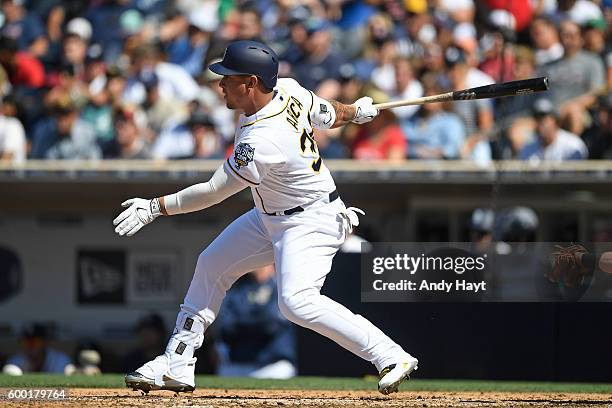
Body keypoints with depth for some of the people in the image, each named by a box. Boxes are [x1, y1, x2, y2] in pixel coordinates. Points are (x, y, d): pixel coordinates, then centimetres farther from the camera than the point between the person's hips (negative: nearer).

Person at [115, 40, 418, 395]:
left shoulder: (262, 143, -33)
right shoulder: (288, 89, -11)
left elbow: (213, 192, -24)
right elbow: (328, 115, 8)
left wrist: (156, 207, -17)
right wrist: (357, 112, 29)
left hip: (311, 222, -11)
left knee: (297, 301, -28)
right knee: (211, 266, 13)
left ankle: (392, 357, -23)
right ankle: (176, 366, 21)